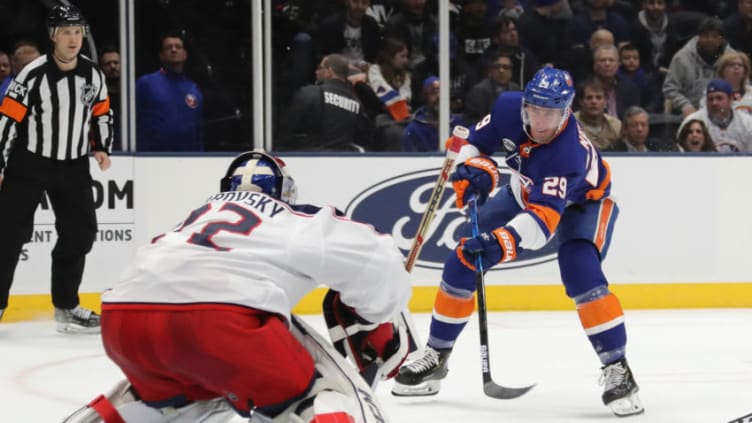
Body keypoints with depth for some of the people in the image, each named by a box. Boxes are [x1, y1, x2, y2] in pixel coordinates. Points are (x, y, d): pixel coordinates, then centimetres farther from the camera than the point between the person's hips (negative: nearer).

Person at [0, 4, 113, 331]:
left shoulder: (92, 74, 0)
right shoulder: (33, 74, -16)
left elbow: (101, 113, 15)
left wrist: (101, 148, 2)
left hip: (72, 166, 5)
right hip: (28, 164, -5)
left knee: (80, 232, 5)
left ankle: (66, 305, 17)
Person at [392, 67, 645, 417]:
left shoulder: (568, 152, -42)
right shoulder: (508, 108, -26)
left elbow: (543, 219, -51)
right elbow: (477, 142, -5)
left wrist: (503, 242, -66)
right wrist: (474, 170, -26)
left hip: (581, 201, -6)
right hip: (526, 193, 6)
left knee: (581, 272, -31)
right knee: (463, 261, -1)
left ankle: (618, 371, -22)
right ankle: (435, 356, 15)